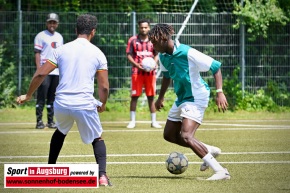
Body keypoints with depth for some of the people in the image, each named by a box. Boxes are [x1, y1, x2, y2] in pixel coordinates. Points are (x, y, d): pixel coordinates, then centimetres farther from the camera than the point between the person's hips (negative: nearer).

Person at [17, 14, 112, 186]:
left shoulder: (61, 50, 5)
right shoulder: (97, 54, 0)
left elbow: (40, 74, 2)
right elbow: (104, 87, -1)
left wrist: (28, 95, 15)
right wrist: (103, 104, 18)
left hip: (62, 104, 2)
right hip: (85, 105, -2)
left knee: (60, 132, 33)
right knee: (98, 139, 17)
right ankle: (102, 175, -4)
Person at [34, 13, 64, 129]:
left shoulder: (59, 37, 17)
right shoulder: (41, 36, -1)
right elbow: (37, 53, -6)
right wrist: (39, 70, -15)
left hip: (56, 72, 6)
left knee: (52, 97, 8)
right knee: (41, 96, -8)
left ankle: (50, 121, 12)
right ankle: (39, 121, -6)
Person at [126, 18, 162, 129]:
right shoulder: (133, 40, 1)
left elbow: (156, 54, 11)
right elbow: (129, 55, 0)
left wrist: (154, 64, -9)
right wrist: (136, 65, -16)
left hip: (150, 72, 2)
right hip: (137, 72, -2)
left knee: (151, 96, 5)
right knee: (134, 96, -1)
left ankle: (154, 121, 10)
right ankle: (132, 121, 5)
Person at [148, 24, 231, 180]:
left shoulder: (188, 53, -24)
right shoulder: (163, 56, 0)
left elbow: (215, 66, -18)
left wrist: (219, 92, -26)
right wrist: (161, 97, 27)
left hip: (196, 98, -9)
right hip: (181, 99, 9)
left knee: (185, 136, -24)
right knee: (169, 135, 16)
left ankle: (221, 171, -24)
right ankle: (209, 151, 30)